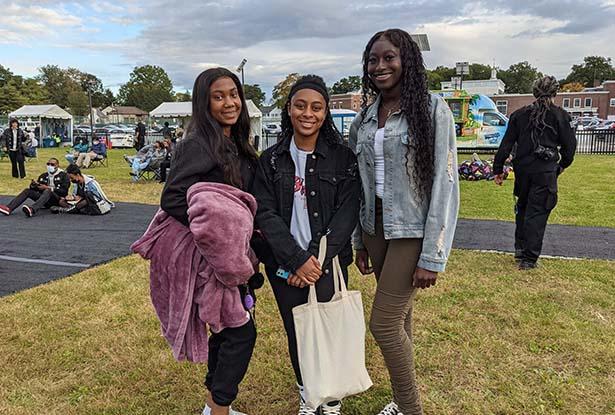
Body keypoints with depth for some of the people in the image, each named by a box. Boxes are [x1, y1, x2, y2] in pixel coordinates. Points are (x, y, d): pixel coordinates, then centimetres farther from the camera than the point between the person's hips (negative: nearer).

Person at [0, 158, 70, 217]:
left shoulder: (63, 175, -2)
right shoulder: (44, 176, 16)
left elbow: (64, 191, -13)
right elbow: (34, 189, 17)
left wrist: (48, 188, -17)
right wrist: (33, 185, -6)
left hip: (58, 200, -6)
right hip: (46, 201, 6)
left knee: (47, 191, -34)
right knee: (28, 191, -8)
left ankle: (32, 209, -60)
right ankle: (9, 208, -28)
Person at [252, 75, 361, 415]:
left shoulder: (342, 158, -1)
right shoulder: (270, 160, 2)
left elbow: (347, 213, -7)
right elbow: (264, 214, -5)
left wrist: (317, 259, -16)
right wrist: (297, 259, -15)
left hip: (328, 264, -1)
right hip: (284, 266, 2)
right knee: (296, 332, 12)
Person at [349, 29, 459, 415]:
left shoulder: (432, 109, -9)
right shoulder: (364, 117, 8)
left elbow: (445, 183, -13)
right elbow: (359, 183, 12)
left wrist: (433, 257, -15)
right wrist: (359, 242, 11)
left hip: (412, 233, -5)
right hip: (376, 229, 5)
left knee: (384, 324, -5)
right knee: (399, 316, 14)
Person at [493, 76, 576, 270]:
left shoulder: (520, 114, 6)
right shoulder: (560, 115, 0)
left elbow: (506, 144, 4)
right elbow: (569, 145, 3)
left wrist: (498, 169, 8)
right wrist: (562, 165, 21)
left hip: (522, 169, 3)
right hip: (546, 171, -3)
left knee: (523, 207, 21)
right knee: (537, 212, 1)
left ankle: (519, 249, 27)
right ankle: (529, 259, 3)